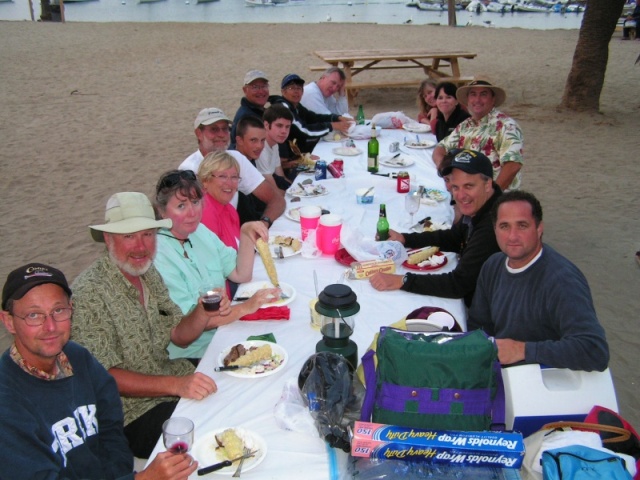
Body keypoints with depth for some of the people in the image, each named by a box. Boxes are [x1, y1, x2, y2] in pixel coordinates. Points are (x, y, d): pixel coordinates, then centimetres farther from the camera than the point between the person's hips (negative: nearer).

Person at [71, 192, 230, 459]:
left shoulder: (148, 273, 5)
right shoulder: (89, 293, -19)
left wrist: (203, 314, -11)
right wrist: (176, 385, -29)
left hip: (174, 382, 8)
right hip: (133, 414, -8)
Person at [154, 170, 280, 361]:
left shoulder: (200, 231, 4)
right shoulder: (158, 254, -20)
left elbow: (241, 275, 7)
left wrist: (245, 234, -8)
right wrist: (245, 307, -29)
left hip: (223, 331, 7)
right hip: (191, 357, -7)